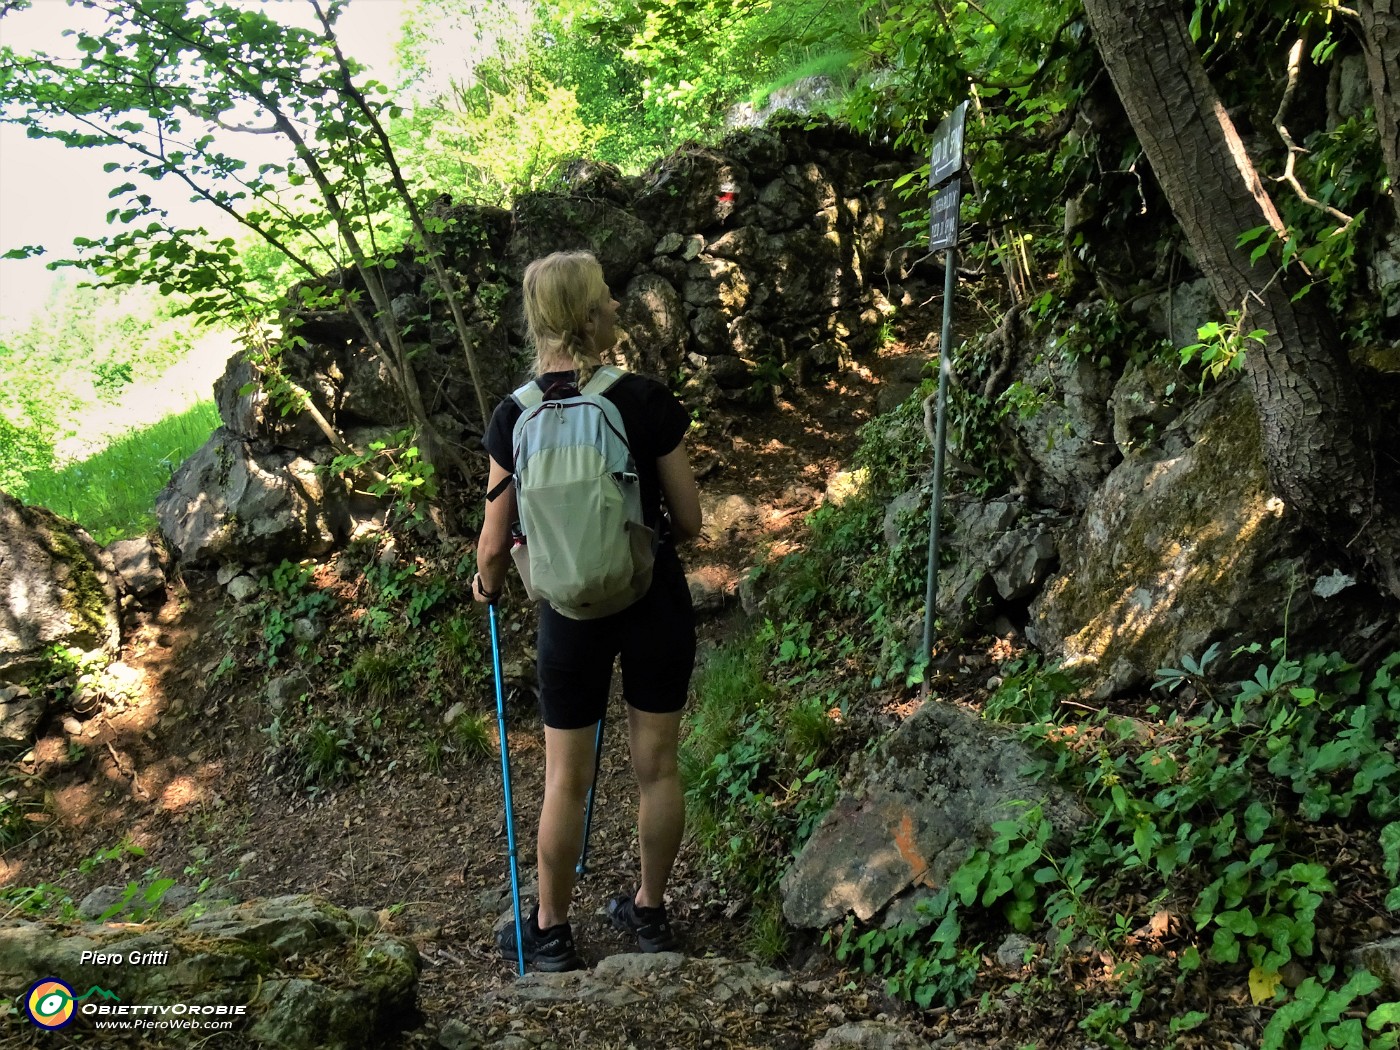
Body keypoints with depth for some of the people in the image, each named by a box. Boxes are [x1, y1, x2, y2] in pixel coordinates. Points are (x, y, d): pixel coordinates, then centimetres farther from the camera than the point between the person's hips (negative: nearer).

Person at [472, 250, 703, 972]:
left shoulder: (515, 416, -10)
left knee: (566, 778, 13)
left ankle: (550, 932, 29)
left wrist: (487, 584, 17)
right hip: (656, 603, 0)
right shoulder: (646, 400, -13)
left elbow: (495, 544, -5)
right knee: (656, 764, 15)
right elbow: (688, 520, -4)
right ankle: (650, 912, 33)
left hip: (571, 612, 0)